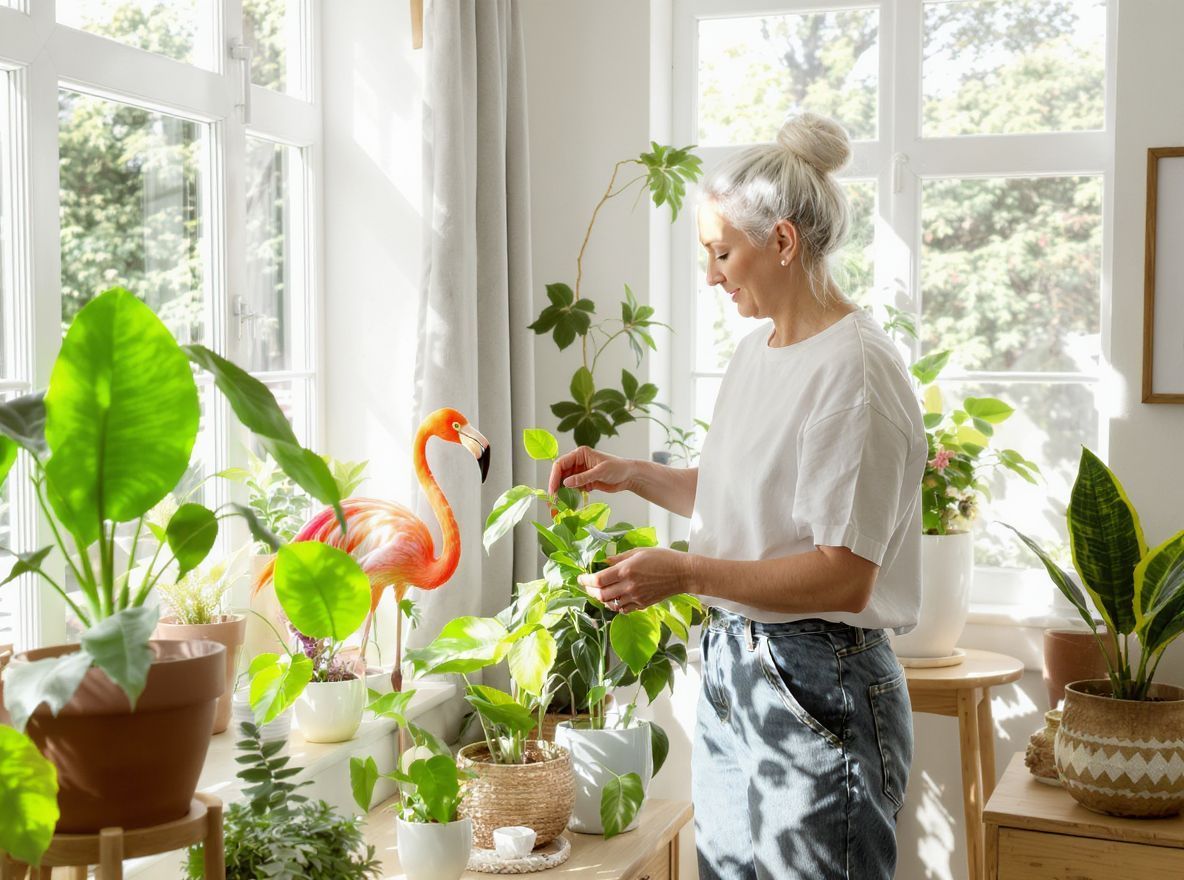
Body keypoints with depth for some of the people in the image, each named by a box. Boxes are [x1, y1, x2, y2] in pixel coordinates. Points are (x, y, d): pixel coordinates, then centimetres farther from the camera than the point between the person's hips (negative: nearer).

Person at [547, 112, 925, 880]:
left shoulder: (854, 370, -19)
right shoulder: (756, 352, 10)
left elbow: (843, 578, -22)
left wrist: (686, 573, -25)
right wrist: (631, 476, 13)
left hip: (819, 691, -8)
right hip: (733, 670, 9)